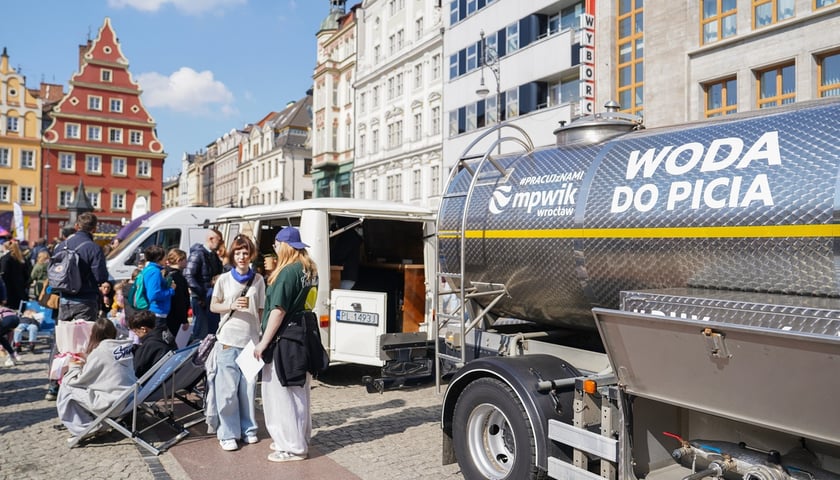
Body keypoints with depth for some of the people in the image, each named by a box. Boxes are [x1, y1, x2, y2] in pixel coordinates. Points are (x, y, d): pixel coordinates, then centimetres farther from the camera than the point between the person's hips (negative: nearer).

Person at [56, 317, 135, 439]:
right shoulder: (125, 347, 5)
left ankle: (84, 428, 9)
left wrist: (74, 366, 15)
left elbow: (78, 381, -3)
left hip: (112, 404, -8)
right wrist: (86, 361, 22)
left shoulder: (99, 352, -13)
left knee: (66, 385, 5)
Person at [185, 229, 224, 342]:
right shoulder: (197, 254, -13)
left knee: (213, 328, 15)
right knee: (201, 330, -2)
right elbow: (188, 276, -20)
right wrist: (201, 296, -19)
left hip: (212, 298, 8)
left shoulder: (214, 255, 13)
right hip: (200, 299, -8)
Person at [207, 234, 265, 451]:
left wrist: (264, 337, 6)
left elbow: (261, 311, 11)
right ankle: (227, 434, 10)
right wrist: (231, 305, -12)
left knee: (248, 388, 7)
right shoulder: (224, 279, 2)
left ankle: (248, 429, 21)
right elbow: (213, 306, 7)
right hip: (228, 341, -1)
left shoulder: (258, 280, 6)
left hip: (251, 340, 1)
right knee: (227, 390, 0)